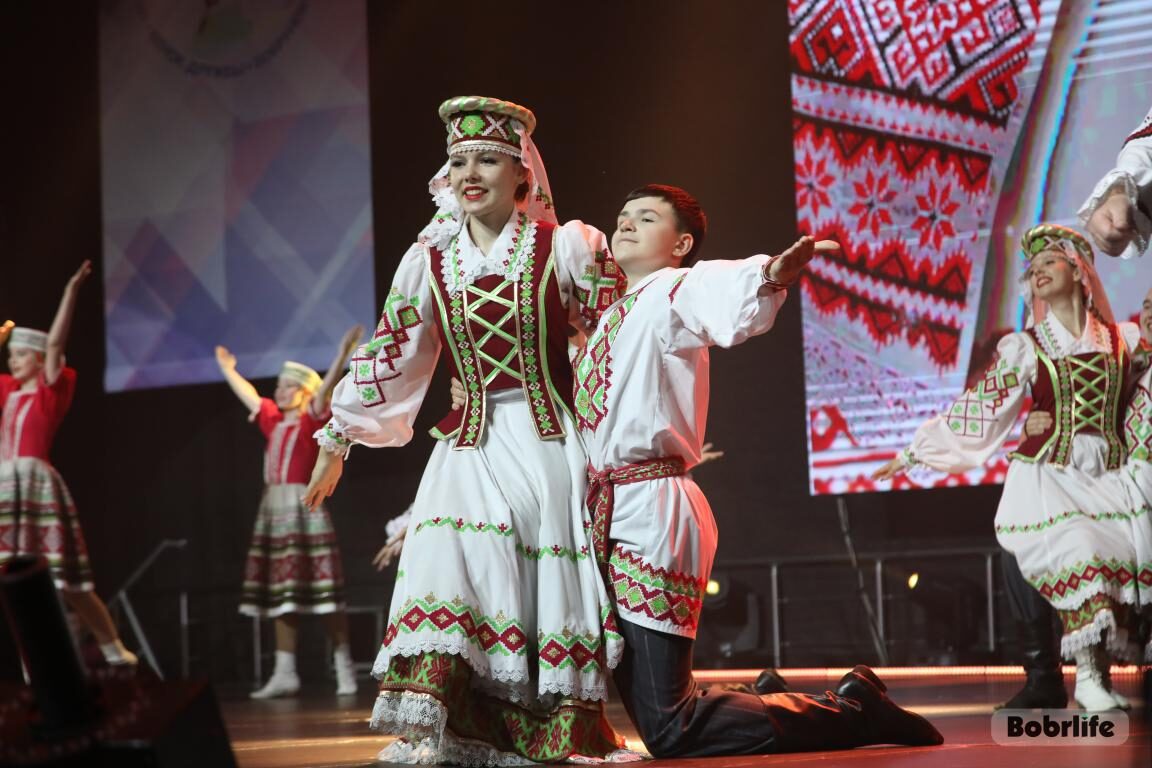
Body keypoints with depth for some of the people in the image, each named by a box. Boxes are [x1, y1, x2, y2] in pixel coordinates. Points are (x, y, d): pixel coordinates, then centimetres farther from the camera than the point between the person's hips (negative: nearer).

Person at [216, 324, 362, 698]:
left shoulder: (313, 419, -3)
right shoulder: (274, 420, 15)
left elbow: (326, 387, -18)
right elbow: (248, 395, 29)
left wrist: (343, 353, -31)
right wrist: (227, 369, 42)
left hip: (304, 506, -7)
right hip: (274, 509, 7)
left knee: (322, 589, -7)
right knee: (281, 591, 5)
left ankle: (344, 668, -2)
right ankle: (284, 674, 6)